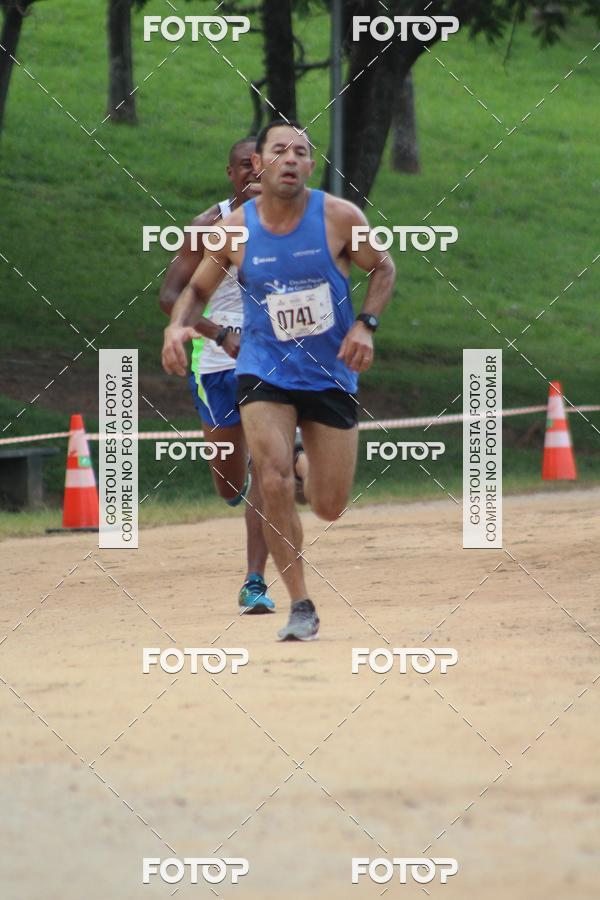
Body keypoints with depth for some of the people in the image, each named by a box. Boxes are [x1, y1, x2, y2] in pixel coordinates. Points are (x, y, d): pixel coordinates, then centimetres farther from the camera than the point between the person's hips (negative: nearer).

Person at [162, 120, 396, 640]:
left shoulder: (340, 218, -10)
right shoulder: (234, 230, -7)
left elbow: (383, 269, 5)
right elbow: (198, 290, 8)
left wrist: (366, 325, -11)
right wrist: (177, 326, -13)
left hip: (331, 376, 1)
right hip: (265, 372, -1)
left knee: (330, 507, 5)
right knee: (274, 484, -21)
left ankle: (306, 464, 45)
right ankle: (300, 607, -9)